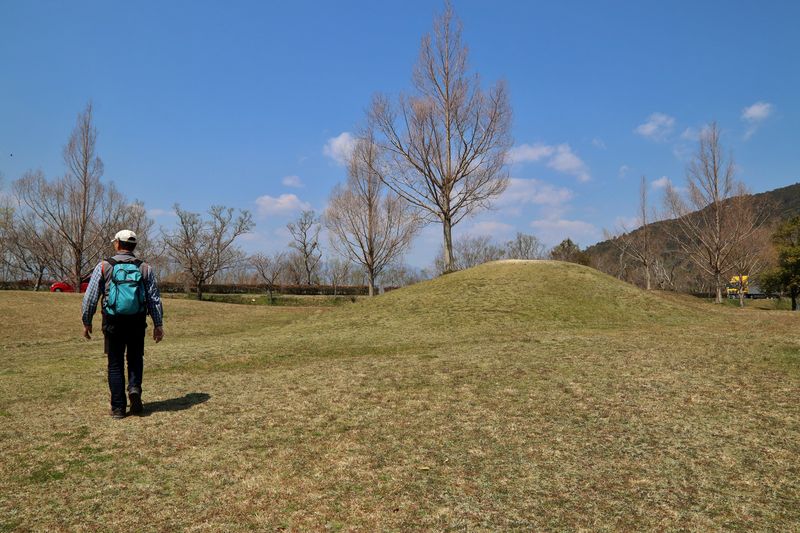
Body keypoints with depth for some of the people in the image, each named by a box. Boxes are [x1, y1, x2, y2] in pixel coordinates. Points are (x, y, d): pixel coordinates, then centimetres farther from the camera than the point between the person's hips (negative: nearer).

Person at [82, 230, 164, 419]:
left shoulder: (103, 266, -3)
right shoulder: (145, 268, 1)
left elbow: (90, 297, -2)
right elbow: (155, 299, 1)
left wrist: (87, 322, 9)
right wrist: (158, 324, 7)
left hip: (113, 323, -1)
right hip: (137, 323, 1)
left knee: (115, 365, 10)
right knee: (135, 359, 19)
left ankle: (118, 408, 11)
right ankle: (134, 387, -6)